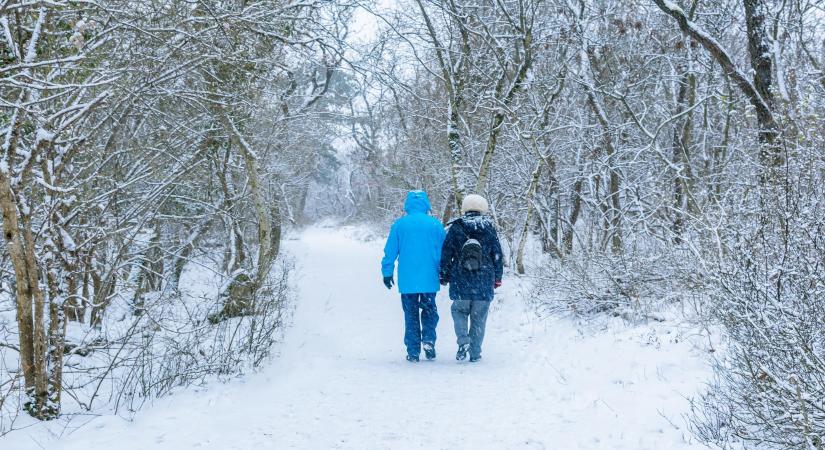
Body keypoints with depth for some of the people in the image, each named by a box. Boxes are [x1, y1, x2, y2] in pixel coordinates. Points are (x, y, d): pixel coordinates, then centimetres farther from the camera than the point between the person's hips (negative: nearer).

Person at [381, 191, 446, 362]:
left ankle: (413, 352, 8)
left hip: (407, 280, 0)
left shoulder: (399, 224, -3)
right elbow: (444, 252, 5)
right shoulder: (435, 224, -1)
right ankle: (428, 339, -4)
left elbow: (390, 251, 1)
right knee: (429, 311, 17)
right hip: (429, 279, 0)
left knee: (411, 315, 9)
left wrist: (387, 272, 12)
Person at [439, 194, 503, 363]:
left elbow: (446, 254, 2)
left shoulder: (456, 228, 0)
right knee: (479, 317, 8)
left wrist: (444, 276, 11)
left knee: (459, 310, 15)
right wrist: (497, 278, 16)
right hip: (484, 282, 1)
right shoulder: (489, 229, 4)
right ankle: (475, 352, 8)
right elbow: (498, 255, 8)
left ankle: (463, 340, -8)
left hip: (460, 281, -1)